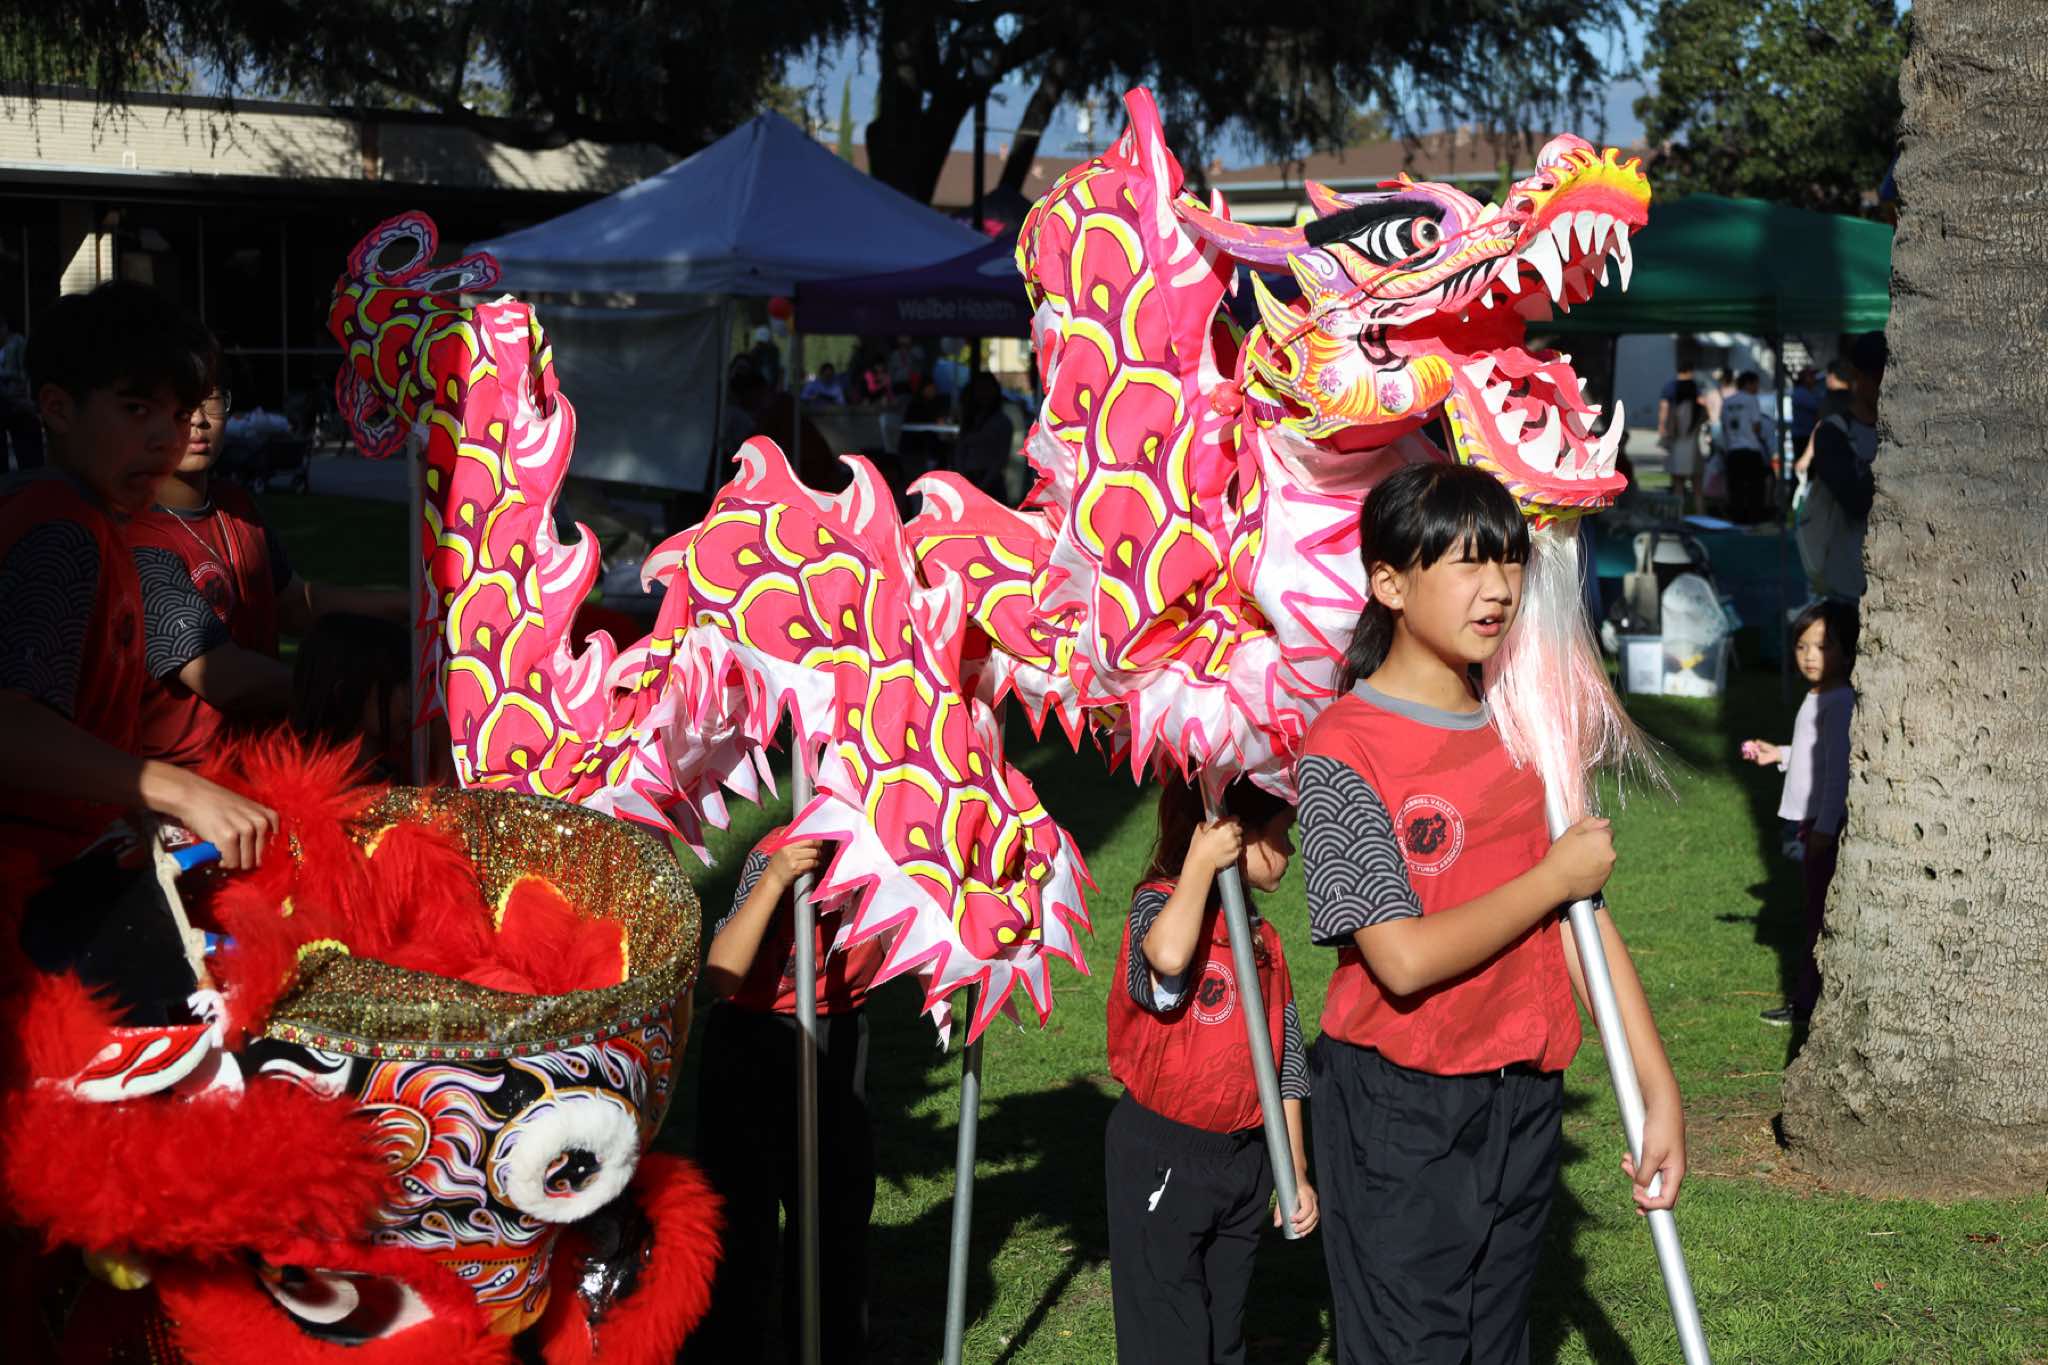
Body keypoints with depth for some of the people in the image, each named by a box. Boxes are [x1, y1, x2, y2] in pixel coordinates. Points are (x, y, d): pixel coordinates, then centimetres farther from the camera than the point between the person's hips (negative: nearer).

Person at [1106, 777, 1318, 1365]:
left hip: (1244, 1156, 7)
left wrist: (1296, 1172, 11)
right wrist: (1201, 863, -30)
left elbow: (1283, 1063, 13)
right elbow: (1168, 957, -41)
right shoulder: (1160, 904, -14)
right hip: (1161, 1160, -7)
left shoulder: (1264, 940, 8)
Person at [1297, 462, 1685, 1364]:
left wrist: (1658, 1089, 0)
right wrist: (1554, 877, -12)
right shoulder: (1342, 750, -15)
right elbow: (1405, 958, -21)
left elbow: (1585, 922, 5)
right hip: (1396, 1114, -6)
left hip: (1521, 1099, 6)